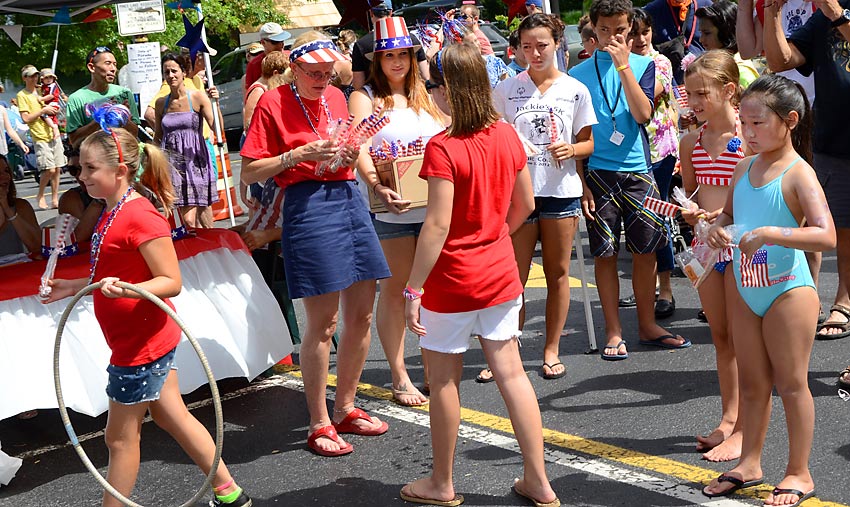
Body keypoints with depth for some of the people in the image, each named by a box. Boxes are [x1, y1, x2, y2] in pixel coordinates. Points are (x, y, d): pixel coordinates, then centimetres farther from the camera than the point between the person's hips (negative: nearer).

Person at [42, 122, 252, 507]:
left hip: (141, 343, -10)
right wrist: (73, 287, 16)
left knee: (120, 436, 2)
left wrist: (124, 289, -38)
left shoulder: (141, 217, -21)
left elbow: (171, 281, -24)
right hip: (147, 341, 10)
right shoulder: (111, 214, 11)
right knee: (172, 417, 17)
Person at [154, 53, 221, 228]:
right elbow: (157, 138, 19)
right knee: (188, 221, -3)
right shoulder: (161, 103, 10)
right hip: (173, 164, 3)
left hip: (195, 162, -3)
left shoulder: (198, 97, -1)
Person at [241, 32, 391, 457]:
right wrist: (297, 155, -17)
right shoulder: (273, 102, -3)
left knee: (362, 315, 8)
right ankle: (319, 425, 9)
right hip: (308, 204, -7)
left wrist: (351, 156, 6)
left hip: (349, 197, 7)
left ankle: (345, 409, 24)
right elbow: (249, 172, -6)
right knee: (323, 323, -4)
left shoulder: (336, 97, 15)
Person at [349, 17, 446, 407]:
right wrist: (377, 188, -30)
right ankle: (399, 378, 9)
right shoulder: (364, 97, 0)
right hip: (393, 209, -4)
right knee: (395, 288, 2)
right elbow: (359, 151, -13)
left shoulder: (424, 96, 16)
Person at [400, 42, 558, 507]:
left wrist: (413, 288, -16)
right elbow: (525, 204, 9)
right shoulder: (506, 135, 0)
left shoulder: (443, 148, -19)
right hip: (500, 273, 6)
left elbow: (437, 226, -22)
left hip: (452, 280, -6)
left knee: (444, 379, 9)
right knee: (510, 372, 12)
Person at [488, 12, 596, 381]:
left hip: (561, 191, 1)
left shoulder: (575, 90, 3)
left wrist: (571, 149, -14)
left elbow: (588, 143, 7)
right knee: (514, 277, 0)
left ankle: (551, 351, 19)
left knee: (558, 274, 8)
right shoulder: (507, 89, 3)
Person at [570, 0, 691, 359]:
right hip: (597, 173, -1)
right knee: (605, 253, 3)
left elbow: (643, 114, -11)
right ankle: (614, 332, 12)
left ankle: (647, 325, 19)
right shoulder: (579, 73, 3)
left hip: (637, 171, 1)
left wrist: (623, 64, -15)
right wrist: (581, 183, -2)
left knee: (645, 249, 6)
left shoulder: (643, 65, 5)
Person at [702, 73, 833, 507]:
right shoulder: (744, 169, 5)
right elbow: (729, 213, 21)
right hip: (746, 291, 7)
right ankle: (749, 463, 28)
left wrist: (770, 234, -34)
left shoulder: (798, 173, -16)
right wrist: (717, 228, -2)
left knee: (790, 382, 4)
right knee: (752, 381, 16)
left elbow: (826, 236, -27)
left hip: (788, 291, -7)